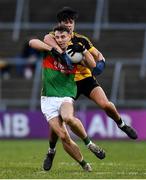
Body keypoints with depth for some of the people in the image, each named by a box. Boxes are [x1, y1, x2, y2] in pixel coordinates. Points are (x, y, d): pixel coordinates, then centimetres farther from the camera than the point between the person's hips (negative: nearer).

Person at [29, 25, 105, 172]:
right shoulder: (49, 51, 3)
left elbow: (93, 65, -1)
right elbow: (32, 42, -15)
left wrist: (83, 51, -12)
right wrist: (52, 49, -23)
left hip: (66, 97, -1)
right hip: (48, 99, 1)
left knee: (68, 118, -36)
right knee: (63, 136, -12)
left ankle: (89, 143, -16)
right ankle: (83, 164, 4)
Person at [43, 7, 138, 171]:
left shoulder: (82, 40, 5)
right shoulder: (55, 37, -4)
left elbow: (98, 55, 10)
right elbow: (47, 39, -29)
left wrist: (100, 62, -14)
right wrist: (60, 51, -45)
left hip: (86, 78, 1)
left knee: (105, 104, -20)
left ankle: (122, 125, 11)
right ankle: (51, 151, 15)